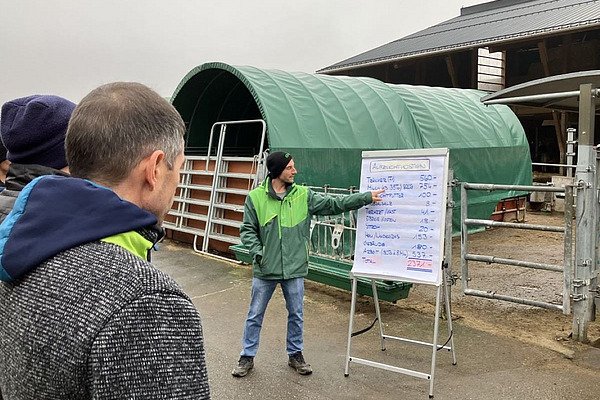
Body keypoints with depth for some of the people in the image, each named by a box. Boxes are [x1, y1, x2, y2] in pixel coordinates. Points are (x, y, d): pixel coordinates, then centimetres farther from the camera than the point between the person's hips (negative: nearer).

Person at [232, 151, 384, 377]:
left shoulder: (303, 195, -1)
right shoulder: (256, 197, -8)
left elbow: (334, 204, 0)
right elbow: (247, 231, -3)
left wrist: (367, 197, -3)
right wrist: (258, 254, -16)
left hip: (294, 269, 2)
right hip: (265, 270, -2)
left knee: (296, 314, 14)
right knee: (255, 315, 10)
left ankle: (295, 355, 33)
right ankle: (247, 357, 27)